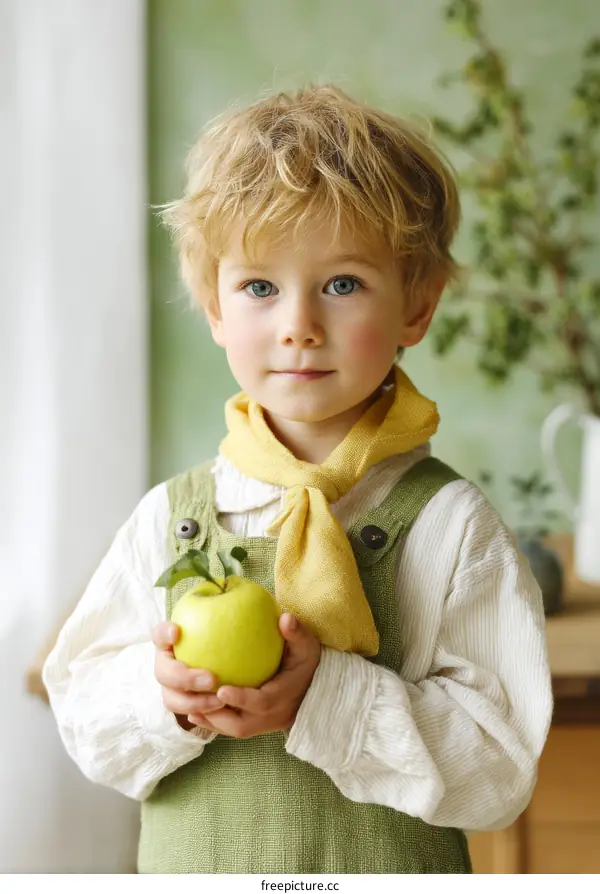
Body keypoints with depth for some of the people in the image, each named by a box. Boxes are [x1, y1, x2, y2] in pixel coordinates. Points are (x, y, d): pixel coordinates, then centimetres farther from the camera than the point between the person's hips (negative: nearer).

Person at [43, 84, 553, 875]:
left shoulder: (448, 525, -14)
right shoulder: (172, 514, -6)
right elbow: (82, 715, -2)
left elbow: (502, 766, -16)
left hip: (383, 867, -2)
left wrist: (328, 697, -26)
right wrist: (163, 697, -21)